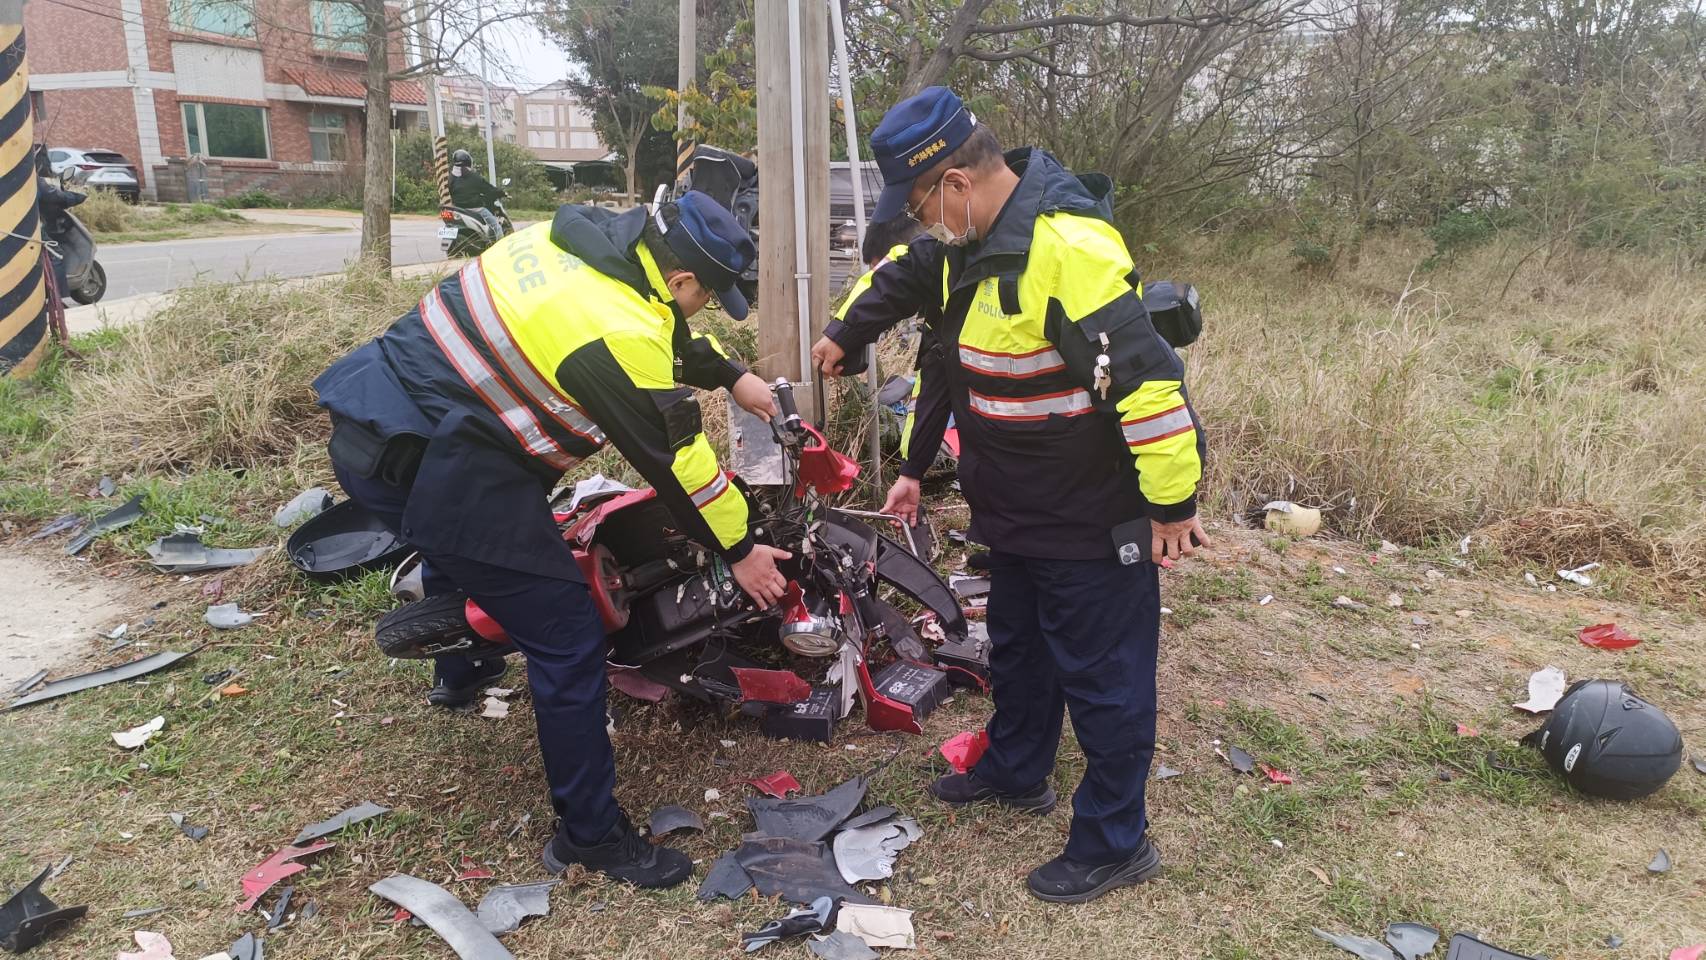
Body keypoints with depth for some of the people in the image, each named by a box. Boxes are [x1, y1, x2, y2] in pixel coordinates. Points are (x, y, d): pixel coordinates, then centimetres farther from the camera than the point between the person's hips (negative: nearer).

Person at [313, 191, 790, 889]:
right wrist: (739, 550, 0)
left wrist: (732, 376, 28)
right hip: (439, 473, -10)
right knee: (569, 644, -5)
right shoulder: (618, 334, -22)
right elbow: (673, 459, -13)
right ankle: (590, 834, 10)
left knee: (455, 553, 39)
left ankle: (458, 672, 68)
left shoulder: (581, 238, 5)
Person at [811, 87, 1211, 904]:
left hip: (1094, 522, -9)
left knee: (1100, 678, 5)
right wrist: (845, 334, 32)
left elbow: (1145, 378, -31)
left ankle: (1114, 842, 23)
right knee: (1016, 647, 25)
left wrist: (1172, 501, -24)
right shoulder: (968, 238, 2)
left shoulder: (1066, 247, -30)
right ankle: (1016, 773, 47)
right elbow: (903, 279, 22)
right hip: (1016, 506, 10)